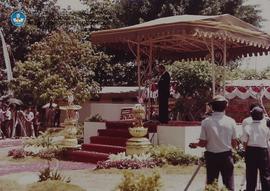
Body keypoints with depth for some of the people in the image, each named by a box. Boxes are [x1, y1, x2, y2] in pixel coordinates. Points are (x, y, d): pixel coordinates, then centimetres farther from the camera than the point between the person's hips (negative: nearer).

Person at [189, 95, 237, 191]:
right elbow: (234, 143, -2)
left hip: (211, 156, 0)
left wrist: (195, 144, 12)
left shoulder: (206, 122, -10)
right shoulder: (231, 121, -8)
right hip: (226, 155, 0)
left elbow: (203, 143, -9)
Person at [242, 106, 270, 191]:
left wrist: (247, 151, 9)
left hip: (251, 151, 1)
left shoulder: (247, 127, -9)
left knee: (251, 175, 10)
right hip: (263, 151, -1)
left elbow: (245, 142, -6)